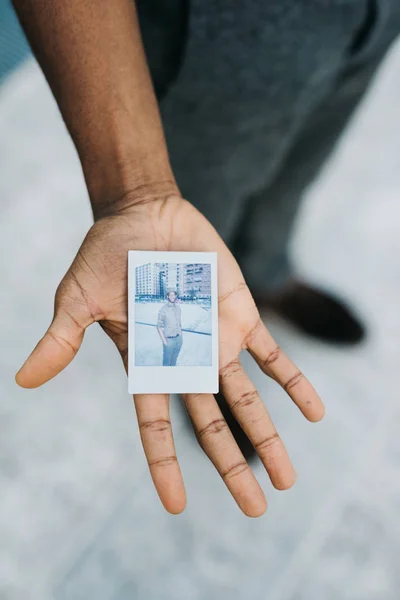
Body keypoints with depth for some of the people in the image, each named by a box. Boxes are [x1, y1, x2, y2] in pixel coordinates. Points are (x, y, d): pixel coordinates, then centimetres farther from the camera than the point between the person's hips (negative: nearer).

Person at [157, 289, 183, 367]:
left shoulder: (178, 308, 2)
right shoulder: (163, 309, -17)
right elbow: (159, 326, -13)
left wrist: (181, 336, 11)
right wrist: (164, 341, -16)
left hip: (178, 338, 5)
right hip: (169, 339, -5)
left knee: (174, 358, 19)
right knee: (167, 359, 9)